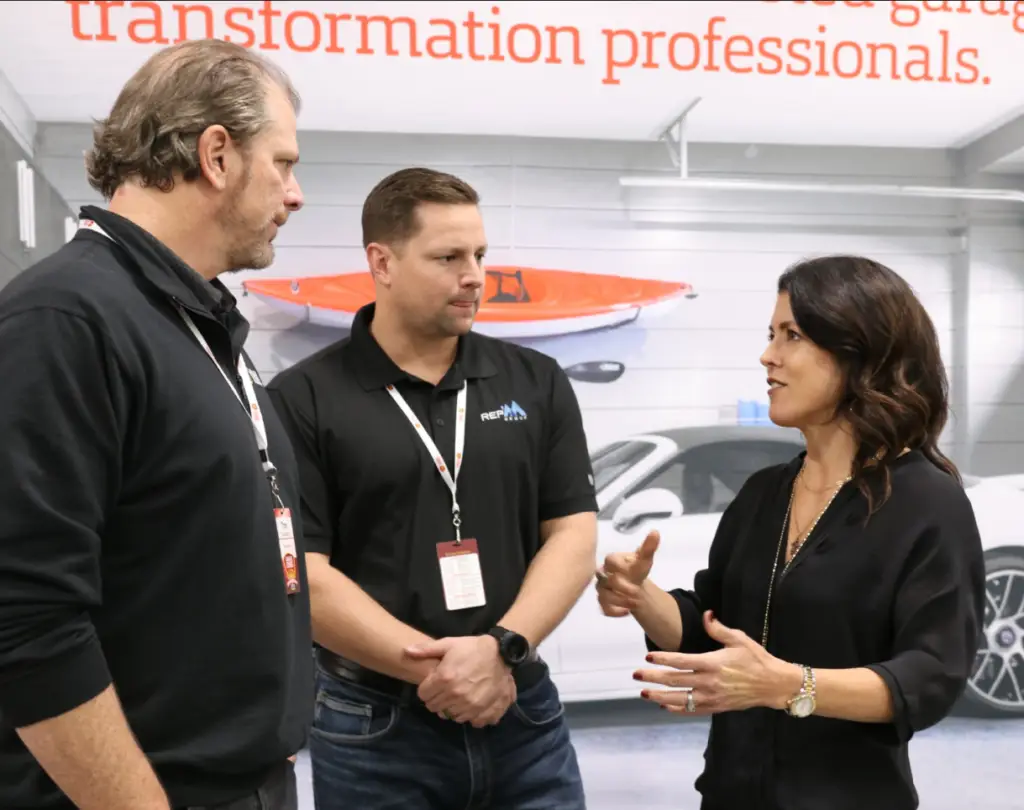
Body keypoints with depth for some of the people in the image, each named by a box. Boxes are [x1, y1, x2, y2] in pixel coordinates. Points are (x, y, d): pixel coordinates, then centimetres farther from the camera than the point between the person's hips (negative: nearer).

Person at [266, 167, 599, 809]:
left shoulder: (538, 383, 3)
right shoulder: (304, 399, -6)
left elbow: (574, 538, 0)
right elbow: (302, 574, -10)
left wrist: (502, 649, -15)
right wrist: (431, 667, -16)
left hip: (525, 715, 3)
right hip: (372, 728, -2)